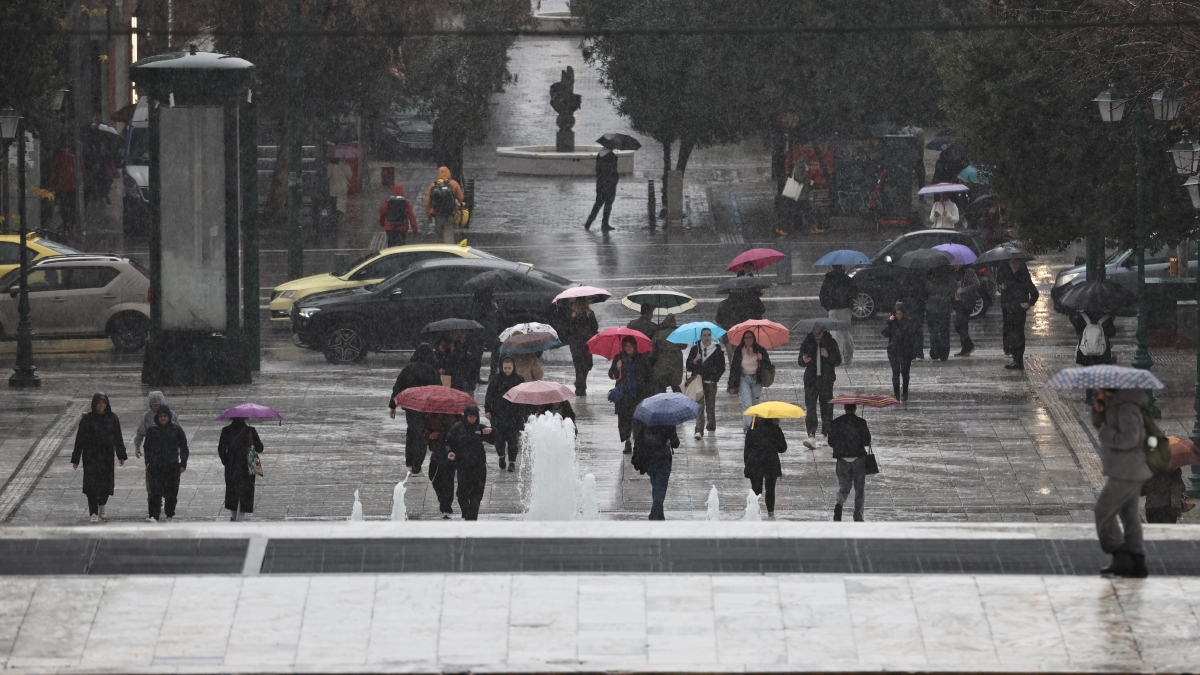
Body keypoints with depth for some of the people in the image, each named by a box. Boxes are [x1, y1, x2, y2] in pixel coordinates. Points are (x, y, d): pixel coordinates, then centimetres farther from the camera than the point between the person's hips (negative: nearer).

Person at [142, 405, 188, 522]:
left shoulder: (176, 429, 1)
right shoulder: (152, 430, 6)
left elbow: (183, 448, 4)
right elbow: (148, 447, 15)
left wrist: (183, 464, -1)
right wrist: (148, 462, 8)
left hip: (172, 465, 0)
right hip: (155, 466, 0)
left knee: (171, 492, 7)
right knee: (155, 492, -11)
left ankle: (170, 515, 22)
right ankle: (154, 516, -17)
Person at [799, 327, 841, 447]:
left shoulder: (831, 342, 4)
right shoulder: (807, 342, 7)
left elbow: (838, 361, 1)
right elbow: (800, 362, 9)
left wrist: (828, 356, -18)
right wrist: (803, 361, -15)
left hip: (826, 380, 0)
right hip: (811, 380, 0)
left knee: (827, 408, 3)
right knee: (810, 408, -11)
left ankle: (826, 434, 16)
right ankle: (811, 436, -17)